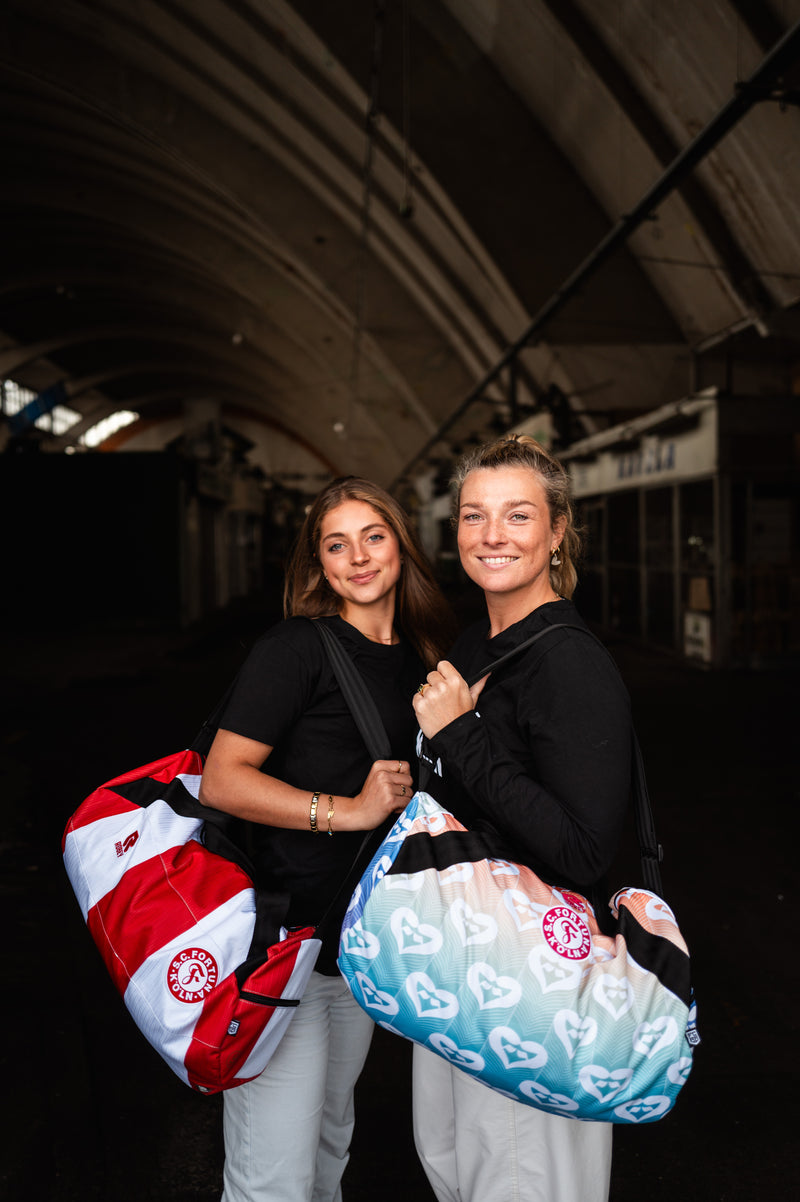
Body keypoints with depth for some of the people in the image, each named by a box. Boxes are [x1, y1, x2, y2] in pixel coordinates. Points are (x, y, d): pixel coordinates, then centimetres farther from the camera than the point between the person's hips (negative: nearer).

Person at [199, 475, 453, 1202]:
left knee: (329, 1142, 23)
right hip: (281, 944, -7)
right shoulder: (297, 649, -12)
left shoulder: (421, 658, 9)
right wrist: (348, 809, -21)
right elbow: (221, 781, -19)